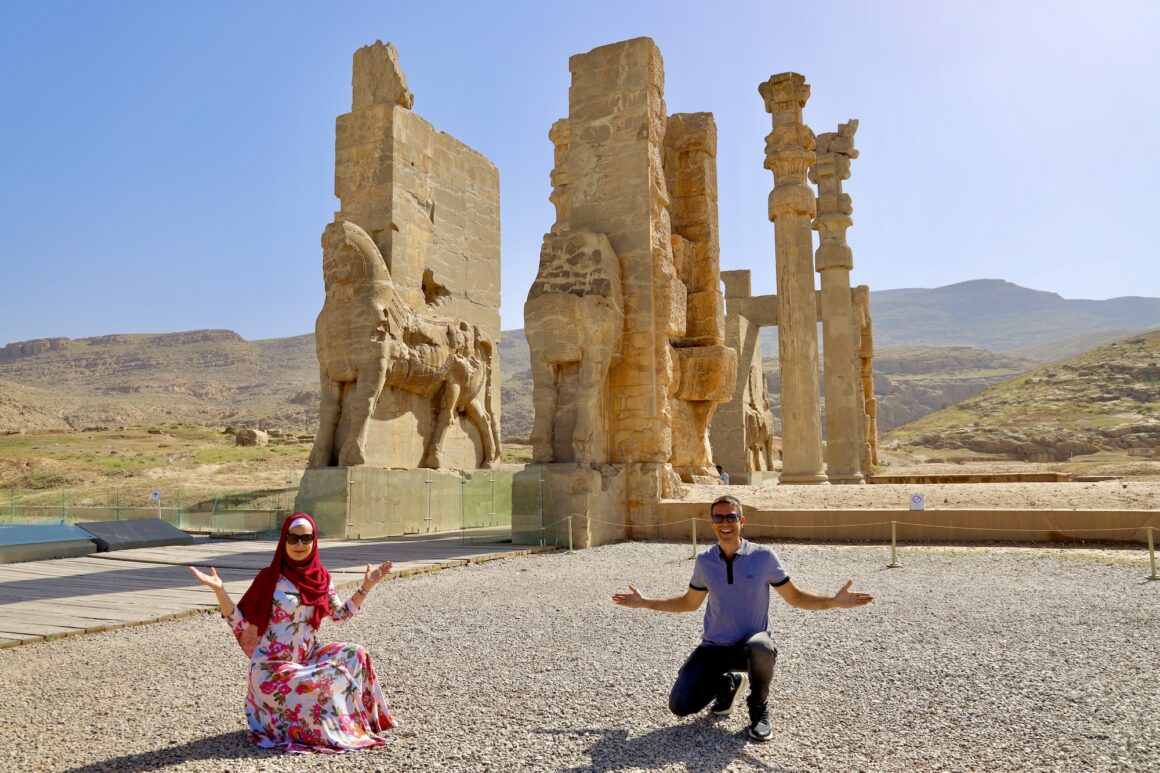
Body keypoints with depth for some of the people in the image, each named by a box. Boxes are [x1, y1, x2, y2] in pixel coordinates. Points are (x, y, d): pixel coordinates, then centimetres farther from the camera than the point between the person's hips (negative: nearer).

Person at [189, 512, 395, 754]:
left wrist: (366, 586, 4)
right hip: (272, 666, -6)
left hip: (307, 657, 6)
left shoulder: (320, 576, 2)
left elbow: (341, 615, 11)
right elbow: (240, 624, -12)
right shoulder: (269, 577, -12)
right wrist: (218, 589, -24)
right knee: (332, 678, -24)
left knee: (355, 655, -14)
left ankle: (355, 721, 0)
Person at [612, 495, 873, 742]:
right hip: (714, 648, 3)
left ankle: (759, 708, -6)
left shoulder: (763, 556, -8)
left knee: (760, 648, -40)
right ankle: (727, 684, 22)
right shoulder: (704, 561, -1)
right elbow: (689, 602, 15)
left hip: (751, 643, -3)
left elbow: (794, 597, 0)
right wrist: (644, 603, 11)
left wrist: (834, 601, -16)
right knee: (680, 706, -11)